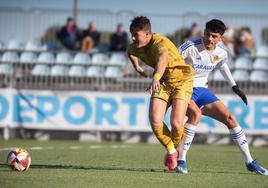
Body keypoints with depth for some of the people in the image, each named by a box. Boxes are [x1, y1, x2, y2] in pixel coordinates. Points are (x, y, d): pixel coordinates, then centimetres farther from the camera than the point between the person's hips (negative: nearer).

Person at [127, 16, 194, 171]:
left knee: (176, 123, -19)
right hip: (163, 82, 6)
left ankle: (175, 148, 15)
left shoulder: (160, 42, -31)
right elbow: (131, 52, 22)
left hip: (181, 81, -6)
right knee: (155, 121, -15)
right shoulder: (136, 47, -8)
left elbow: (163, 58, -56)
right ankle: (171, 152, 10)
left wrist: (156, 78, -72)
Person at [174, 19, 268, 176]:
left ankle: (250, 162, 10)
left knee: (229, 118, -1)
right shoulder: (191, 47, -22)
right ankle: (181, 160, -25)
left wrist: (235, 86, 21)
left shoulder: (221, 52, -3)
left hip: (202, 90, 6)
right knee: (196, 114, -35)